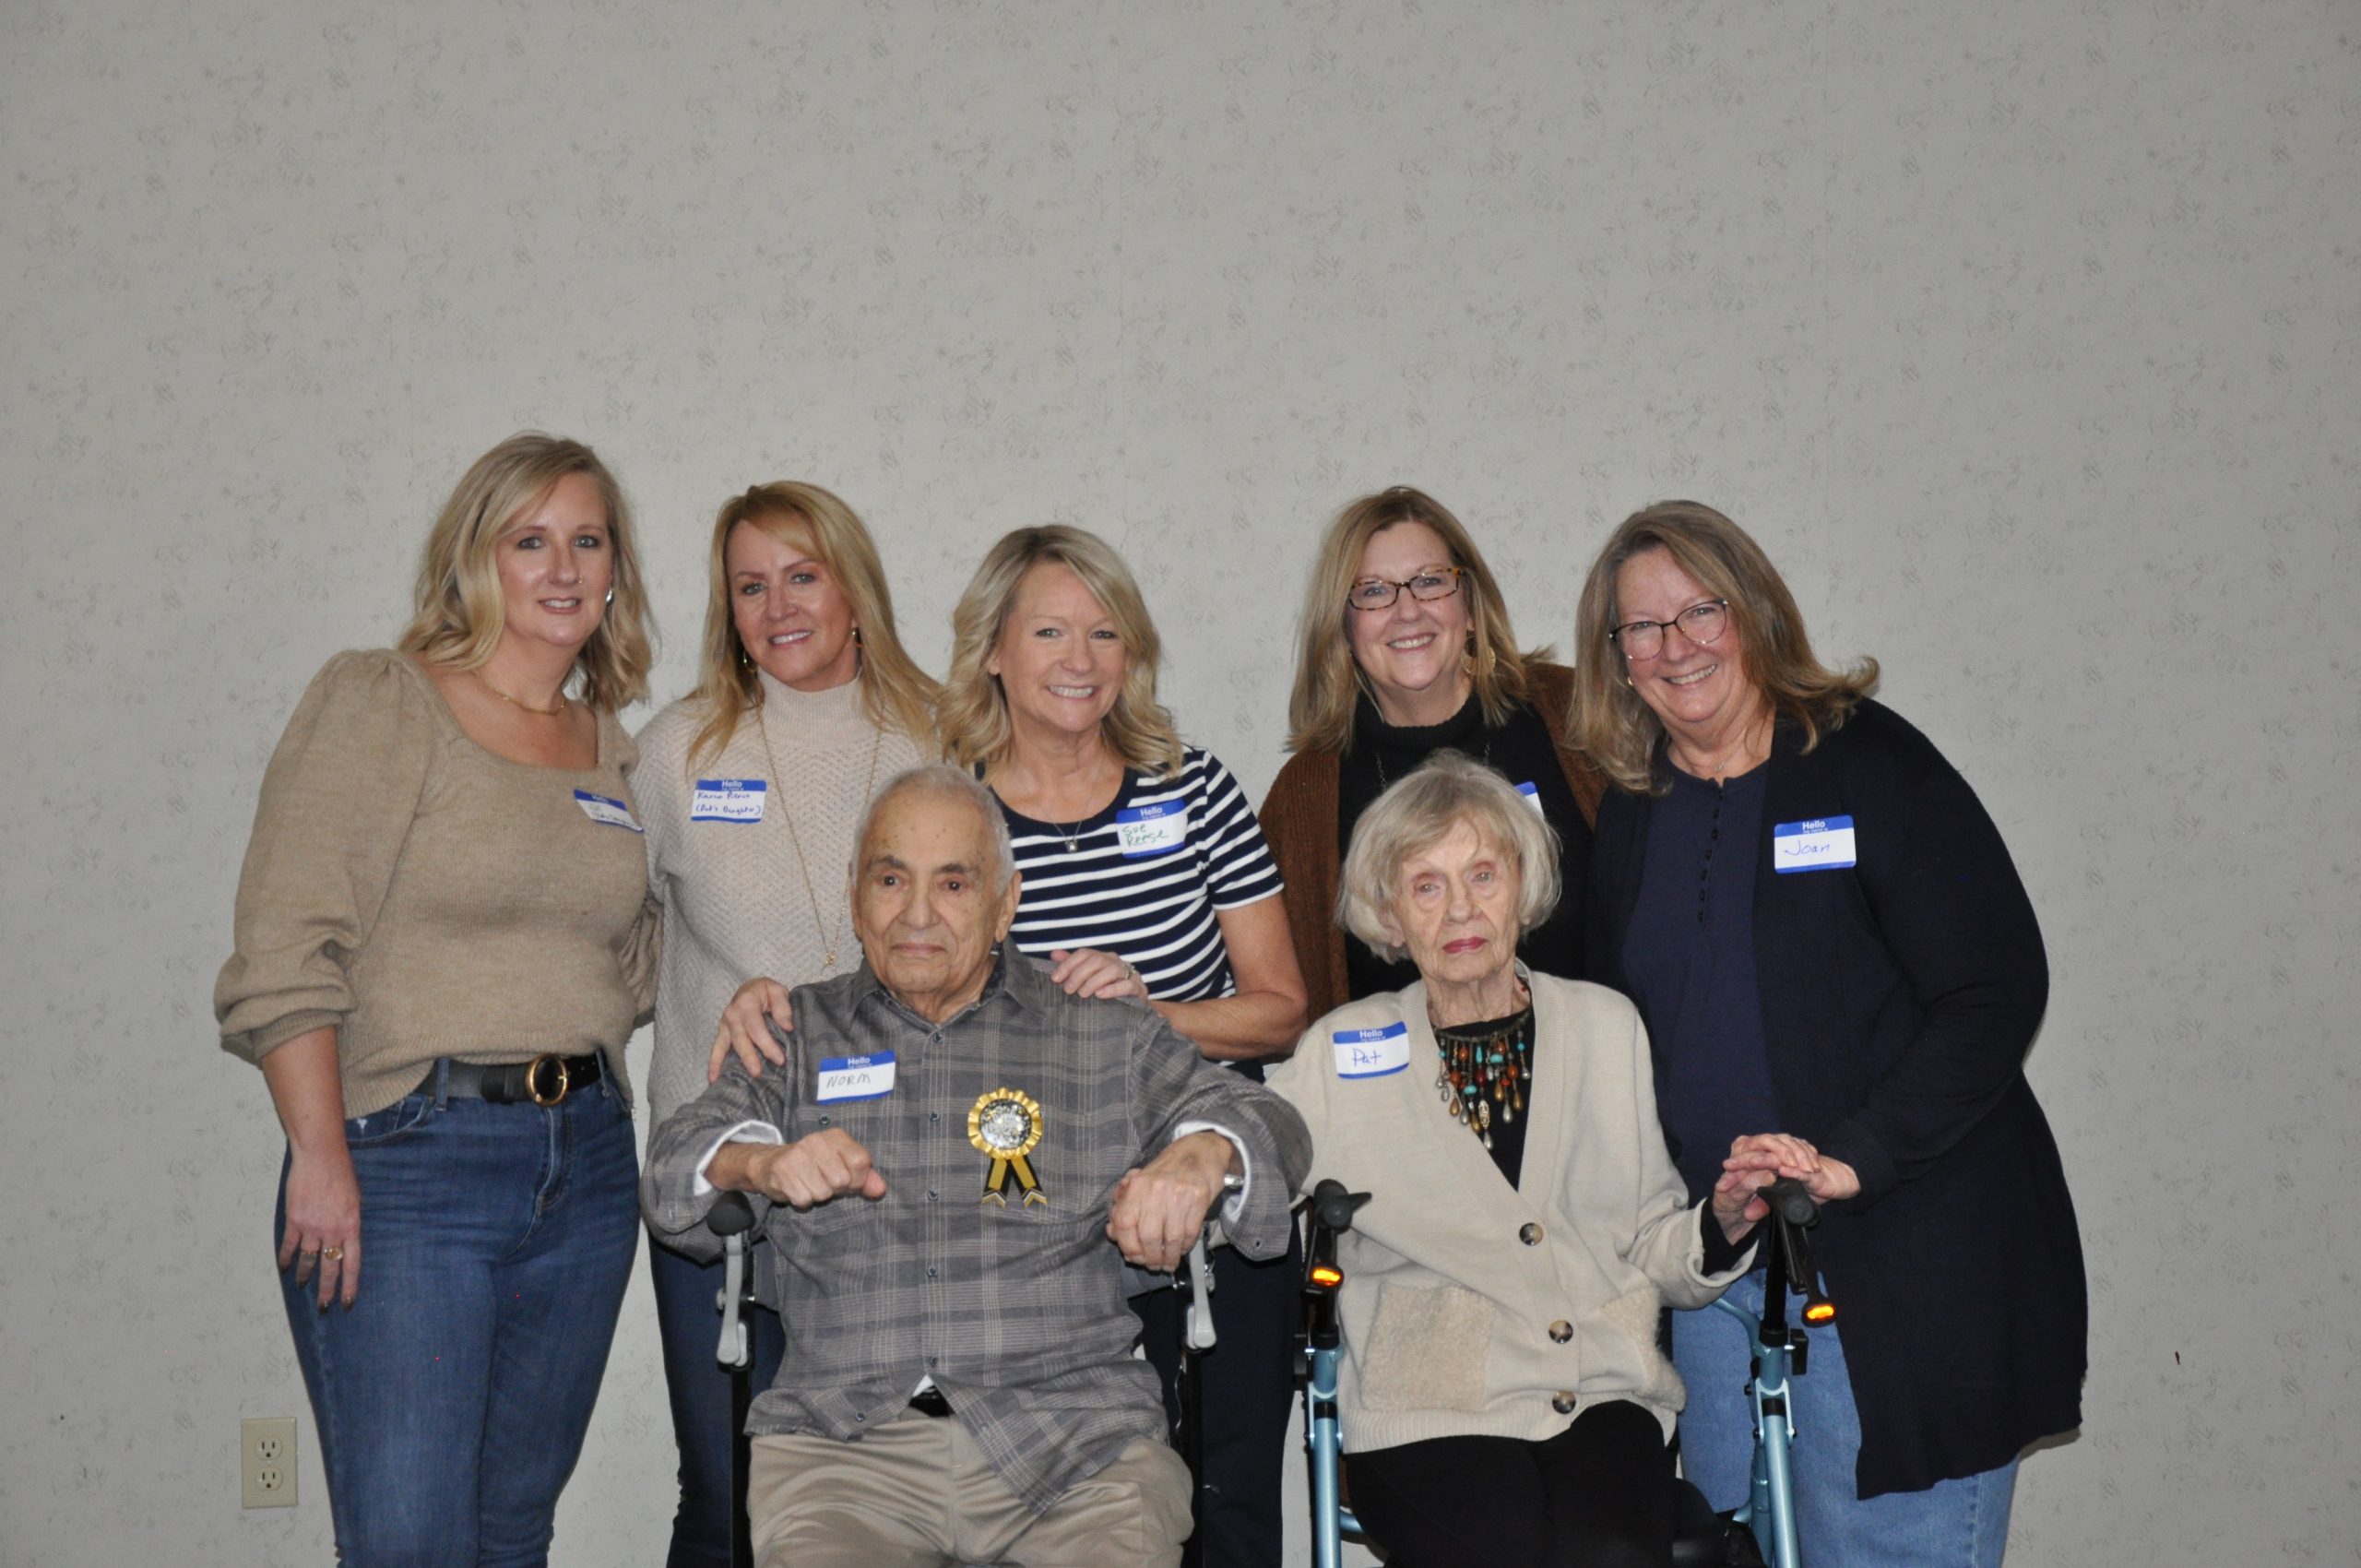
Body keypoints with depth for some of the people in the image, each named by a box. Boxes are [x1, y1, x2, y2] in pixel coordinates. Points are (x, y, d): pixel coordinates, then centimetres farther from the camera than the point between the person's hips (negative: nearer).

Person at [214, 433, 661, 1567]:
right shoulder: (375, 703, -4)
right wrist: (322, 1159, -17)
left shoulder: (615, 748, 13)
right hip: (407, 1155, -5)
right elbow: (284, 950, -11)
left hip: (583, 1163, 6)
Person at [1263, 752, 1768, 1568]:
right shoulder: (1341, 1053, 9)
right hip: (1428, 1419, -1)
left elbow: (1652, 1256, 17)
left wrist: (1721, 1223, -4)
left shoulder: (1608, 1027, 15)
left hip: (1607, 1406, 1)